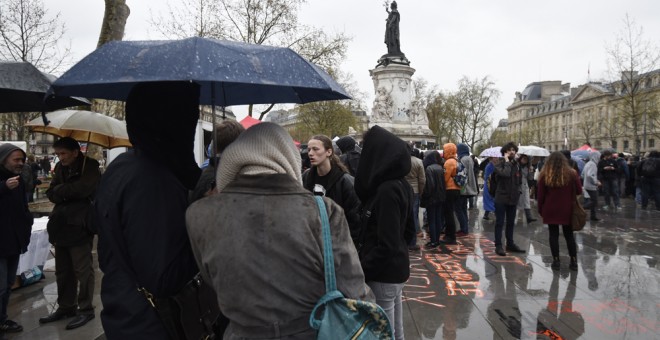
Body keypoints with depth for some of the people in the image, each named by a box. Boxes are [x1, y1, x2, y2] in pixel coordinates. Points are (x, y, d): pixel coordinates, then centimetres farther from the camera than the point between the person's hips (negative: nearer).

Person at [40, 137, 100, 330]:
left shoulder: (89, 166, -7)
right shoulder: (60, 167, 13)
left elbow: (82, 189, -22)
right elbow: (51, 194, 9)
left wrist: (59, 190, -7)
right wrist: (68, 194, -12)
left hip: (79, 225, -7)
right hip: (62, 224, 7)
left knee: (82, 269, -1)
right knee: (62, 270, 14)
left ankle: (86, 309, 9)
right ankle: (66, 307, 26)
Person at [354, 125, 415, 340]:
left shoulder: (387, 190, -23)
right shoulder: (401, 185, 5)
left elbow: (386, 245, -23)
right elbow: (409, 231, 13)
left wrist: (361, 269, -14)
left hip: (383, 274, -9)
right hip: (397, 270, 9)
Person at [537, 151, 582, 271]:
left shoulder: (545, 175, -5)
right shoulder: (572, 174, -5)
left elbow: (540, 195, -4)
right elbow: (579, 191, 1)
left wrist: (540, 209, 6)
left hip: (550, 210, -1)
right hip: (567, 210, 1)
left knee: (553, 235, 7)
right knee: (569, 235, 12)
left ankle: (556, 261, 9)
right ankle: (574, 261, 15)